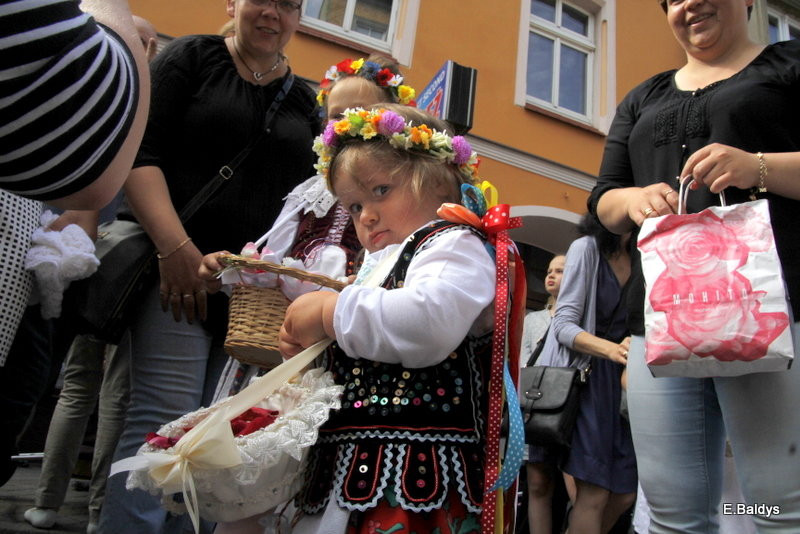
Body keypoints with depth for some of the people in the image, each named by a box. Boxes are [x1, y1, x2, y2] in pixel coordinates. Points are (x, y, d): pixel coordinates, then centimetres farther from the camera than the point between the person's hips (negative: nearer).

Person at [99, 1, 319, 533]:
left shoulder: (304, 101, 17)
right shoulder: (191, 57, 7)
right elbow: (142, 153, -4)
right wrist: (176, 247, -17)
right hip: (181, 270, -4)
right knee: (163, 424, -10)